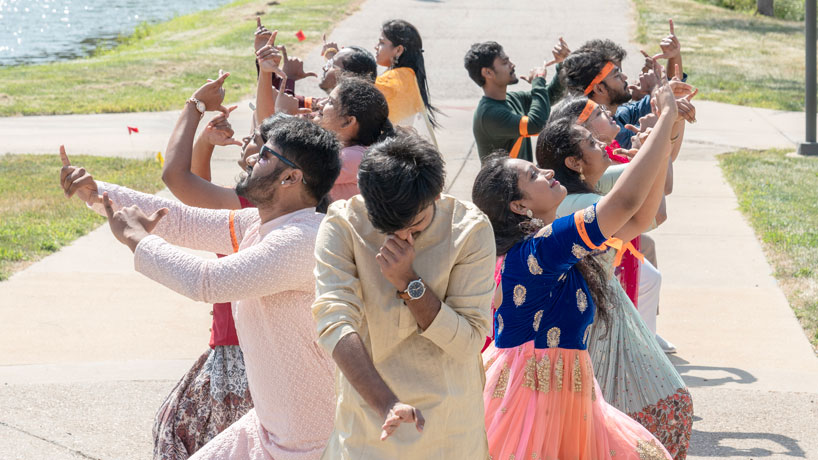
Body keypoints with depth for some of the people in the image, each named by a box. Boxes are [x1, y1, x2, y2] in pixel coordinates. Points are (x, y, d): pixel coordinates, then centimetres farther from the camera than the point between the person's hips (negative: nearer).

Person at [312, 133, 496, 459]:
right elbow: (333, 322, -24)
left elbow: (468, 343, -13)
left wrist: (408, 281, -24)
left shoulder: (470, 229, -11)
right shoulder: (342, 224, -13)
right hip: (368, 415, 0)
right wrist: (387, 405, -36)